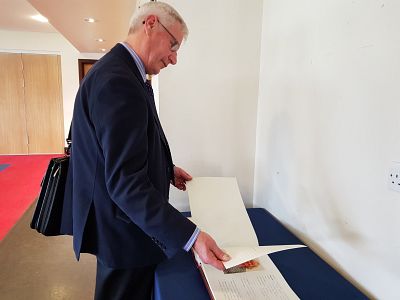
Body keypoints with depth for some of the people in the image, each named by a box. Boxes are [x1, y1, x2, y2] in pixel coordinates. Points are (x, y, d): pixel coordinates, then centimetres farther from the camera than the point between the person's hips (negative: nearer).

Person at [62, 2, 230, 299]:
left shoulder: (118, 71, 7)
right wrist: (190, 237, -31)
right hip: (125, 229, -10)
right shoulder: (119, 82, -27)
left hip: (120, 221, 10)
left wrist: (166, 169, 13)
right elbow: (125, 182, -31)